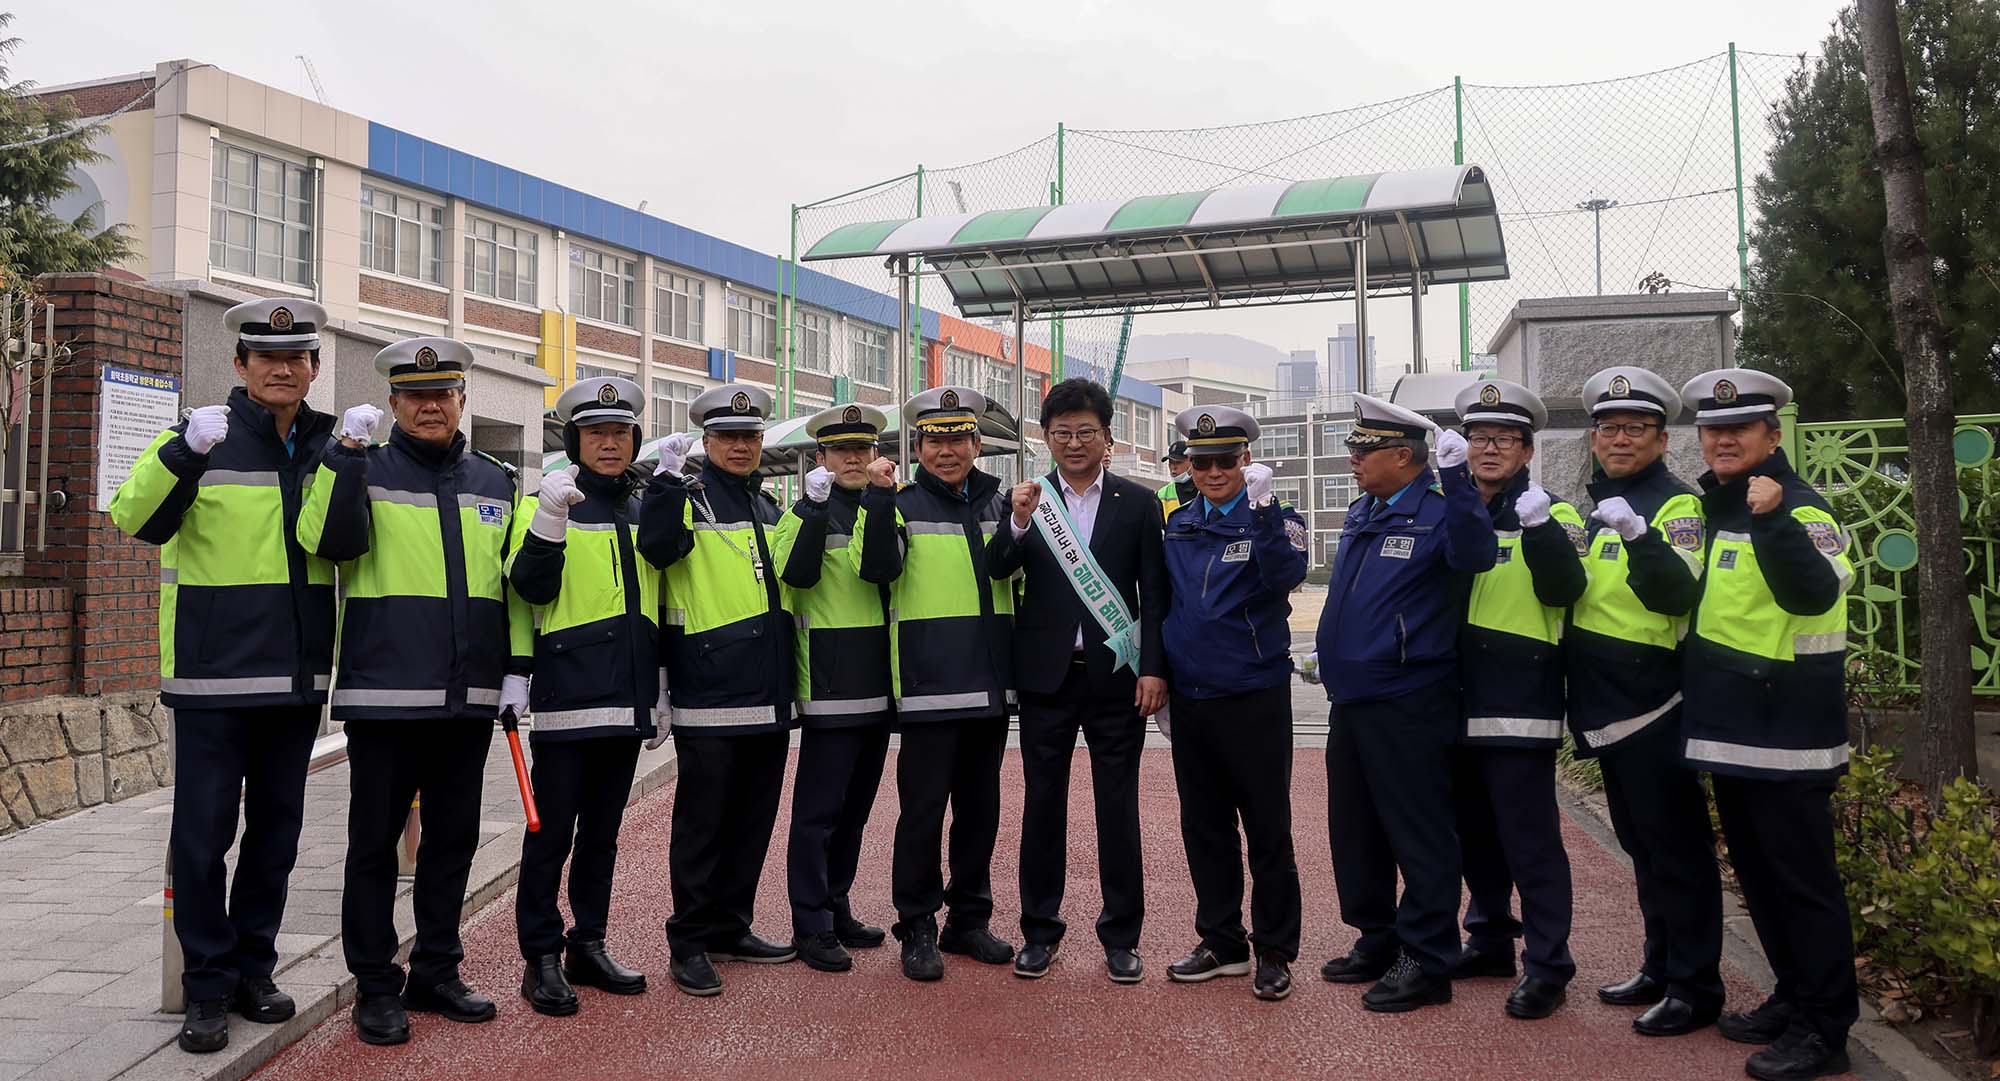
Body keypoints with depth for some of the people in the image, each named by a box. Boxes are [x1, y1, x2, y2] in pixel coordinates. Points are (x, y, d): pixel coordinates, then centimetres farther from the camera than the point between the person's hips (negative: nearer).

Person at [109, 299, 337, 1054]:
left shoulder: (331, 447, 7)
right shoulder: (205, 438, -4)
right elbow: (135, 519, -14)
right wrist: (185, 452, -30)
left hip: (297, 677, 4)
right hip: (213, 677, -4)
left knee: (276, 829, 12)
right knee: (203, 834, 0)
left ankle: (253, 969, 26)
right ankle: (208, 987, 12)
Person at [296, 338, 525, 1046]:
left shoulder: (494, 482, 13)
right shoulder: (366, 469, 2)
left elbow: (514, 580, 16)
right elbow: (331, 542, -17)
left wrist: (516, 666, 10)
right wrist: (347, 453, -22)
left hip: (469, 697, 4)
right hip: (384, 692, -4)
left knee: (454, 839, 12)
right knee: (375, 842, 4)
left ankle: (436, 973, 25)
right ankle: (376, 987, 16)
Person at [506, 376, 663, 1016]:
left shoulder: (646, 510, 15)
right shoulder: (547, 500, -1)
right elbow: (531, 589, -14)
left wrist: (661, 684, 18)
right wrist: (549, 522, -28)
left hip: (627, 696, 6)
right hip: (568, 693, -5)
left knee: (602, 830, 13)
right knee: (551, 831, -1)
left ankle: (588, 948, 23)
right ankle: (541, 958, 9)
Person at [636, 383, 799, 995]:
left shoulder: (769, 507, 17)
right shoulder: (689, 499, -4)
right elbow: (658, 548, -24)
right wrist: (668, 478, -31)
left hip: (767, 693, 7)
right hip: (709, 693, -7)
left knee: (754, 819, 13)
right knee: (702, 822, 0)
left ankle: (732, 928, 26)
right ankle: (690, 942, 10)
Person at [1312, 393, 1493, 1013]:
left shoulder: (1438, 510, -11)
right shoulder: (1362, 513, 14)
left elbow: (1473, 555, -32)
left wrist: (1457, 479, -39)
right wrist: (1331, 656, 18)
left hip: (1407, 706, -9)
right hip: (1351, 701, 9)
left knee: (1418, 834, 0)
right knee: (1354, 830, 17)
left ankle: (1427, 962, 10)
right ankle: (1377, 942, 31)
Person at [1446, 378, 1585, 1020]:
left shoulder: (1550, 515, -3)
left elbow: (1563, 590, -17)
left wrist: (1542, 529, -33)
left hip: (1519, 703, -6)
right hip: (1458, 700, 6)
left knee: (1530, 837, -4)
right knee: (1475, 831, 16)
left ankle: (1546, 966, 5)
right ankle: (1489, 939, 30)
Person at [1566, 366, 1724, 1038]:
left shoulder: (1675, 504, -10)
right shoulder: (1596, 508, 14)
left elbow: (1679, 594, -25)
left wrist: (1640, 536, -41)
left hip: (1653, 708, -8)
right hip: (1606, 707, 9)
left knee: (1675, 846, -1)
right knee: (1640, 843, 17)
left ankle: (1695, 987, 9)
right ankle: (1660, 966, 29)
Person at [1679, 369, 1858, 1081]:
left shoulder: (1798, 508, -12)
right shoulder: (1712, 508, 12)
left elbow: (1813, 592, -31)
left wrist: (1772, 518, -39)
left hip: (1786, 733, -9)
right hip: (1732, 728, 9)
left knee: (1802, 879, -2)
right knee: (1757, 873, 18)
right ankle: (1793, 997, 32)